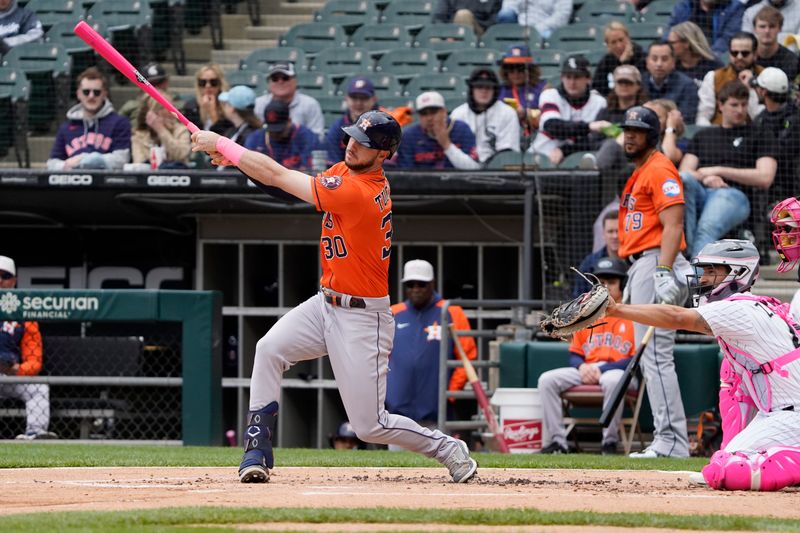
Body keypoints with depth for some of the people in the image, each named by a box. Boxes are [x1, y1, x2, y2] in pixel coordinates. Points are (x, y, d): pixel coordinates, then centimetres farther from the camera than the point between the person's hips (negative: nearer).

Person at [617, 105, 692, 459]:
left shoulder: (660, 170, -8)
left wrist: (663, 272, -28)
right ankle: (667, 440, 11)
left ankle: (671, 440, -18)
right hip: (640, 266, 11)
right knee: (651, 358, 10)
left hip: (655, 262, -11)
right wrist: (633, 278, 24)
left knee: (656, 354, -15)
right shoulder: (639, 174, 23)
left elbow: (673, 224, -19)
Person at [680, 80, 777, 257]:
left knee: (707, 228, -37)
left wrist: (719, 171, 1)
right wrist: (706, 178, -6)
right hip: (700, 191, 3)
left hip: (733, 193, -3)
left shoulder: (759, 138, 20)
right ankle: (687, 250, -43)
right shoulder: (703, 136, 31)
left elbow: (765, 179, 5)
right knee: (683, 180, -35)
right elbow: (685, 171, 19)